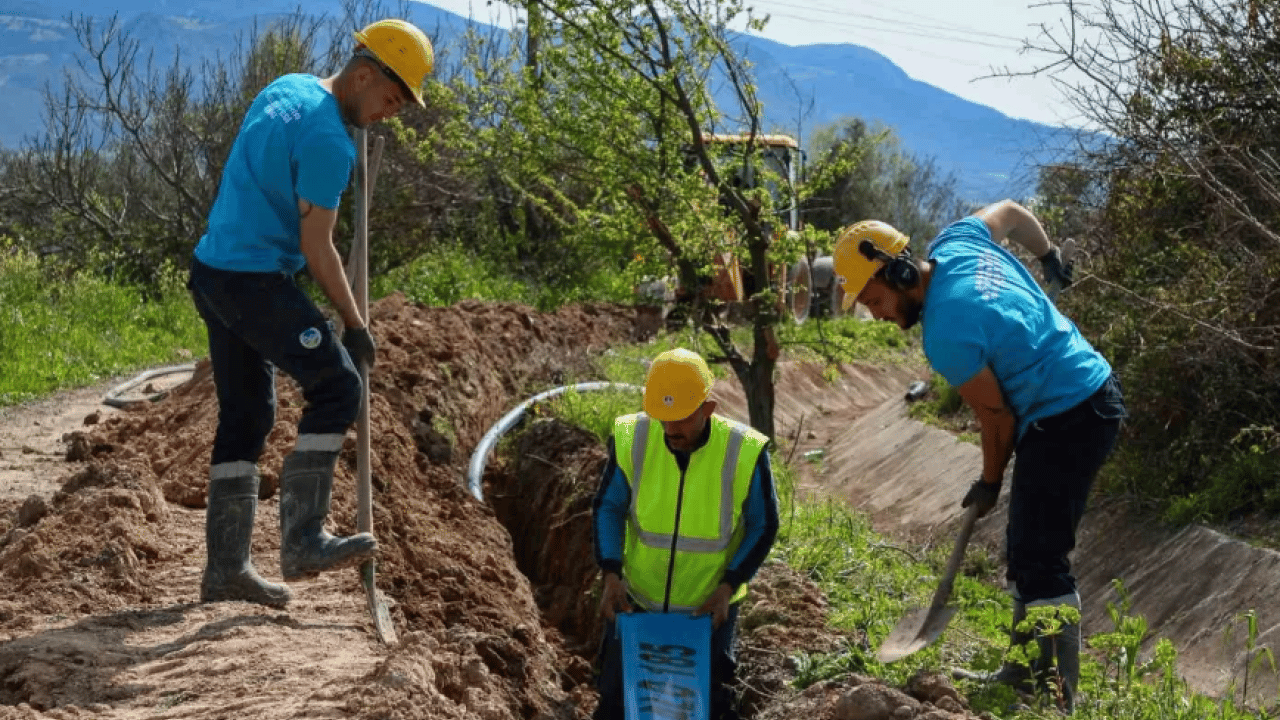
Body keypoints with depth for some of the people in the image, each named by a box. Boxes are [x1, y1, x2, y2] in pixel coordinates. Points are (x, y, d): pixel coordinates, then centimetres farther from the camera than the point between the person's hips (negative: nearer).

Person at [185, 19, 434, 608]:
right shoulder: (329, 141, -16)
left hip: (212, 270, 10)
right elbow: (317, 248, -15)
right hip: (257, 279, -10)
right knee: (337, 388, -12)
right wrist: (355, 324, -6)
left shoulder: (287, 87, 12)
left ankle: (225, 569, 14)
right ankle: (302, 543, -15)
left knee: (245, 415, 12)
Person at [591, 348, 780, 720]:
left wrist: (728, 587, -17)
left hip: (708, 606, -2)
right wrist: (611, 575, -16)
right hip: (637, 599, 2)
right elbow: (608, 508, -4)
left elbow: (763, 525, -8)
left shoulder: (743, 452, -21)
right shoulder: (632, 438, -17)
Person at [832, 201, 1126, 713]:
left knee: (1039, 559, -10)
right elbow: (1013, 212, 21)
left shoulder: (945, 336, -24)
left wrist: (989, 483, 4)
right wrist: (1049, 258, 40)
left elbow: (997, 417, -14)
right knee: (1027, 547, 17)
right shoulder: (957, 240, 1)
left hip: (1066, 421, -10)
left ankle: (1061, 695, -7)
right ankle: (1027, 668, 26)